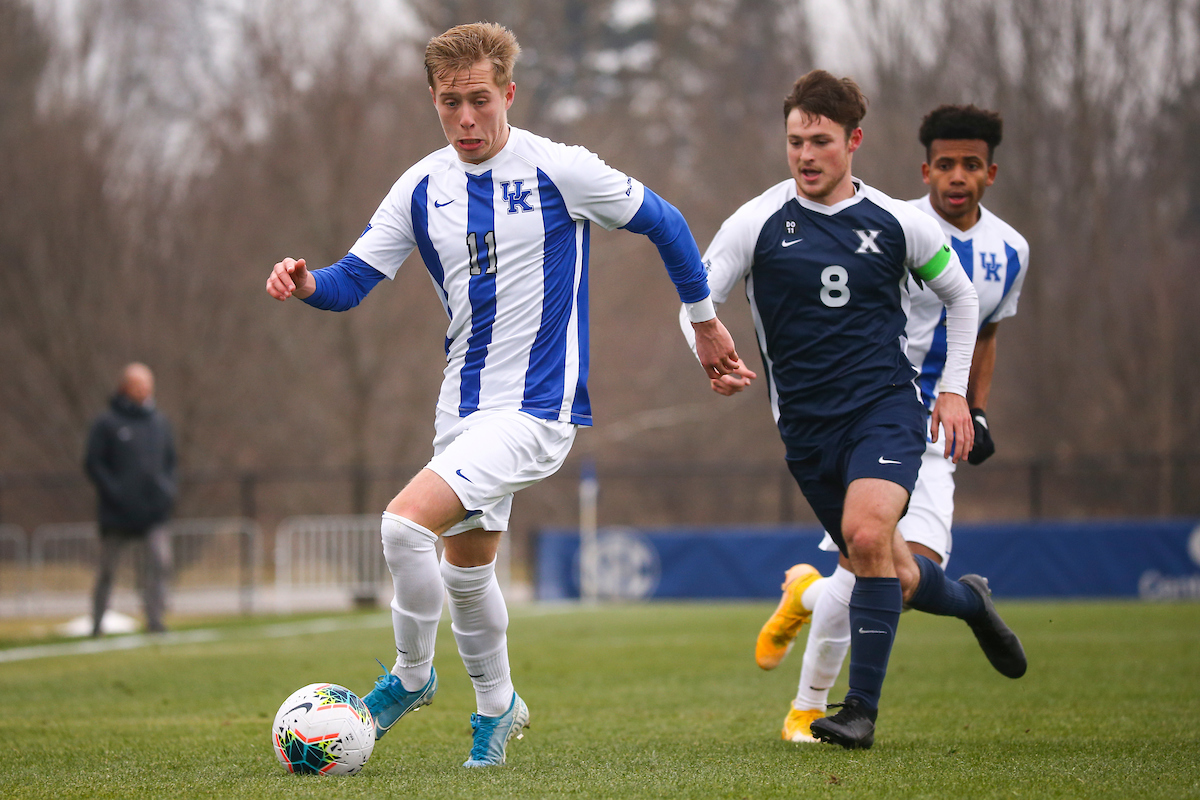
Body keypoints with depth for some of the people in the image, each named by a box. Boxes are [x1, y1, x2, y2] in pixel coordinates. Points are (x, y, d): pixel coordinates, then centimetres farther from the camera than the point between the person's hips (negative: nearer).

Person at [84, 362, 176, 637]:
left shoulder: (159, 423, 12)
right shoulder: (106, 424, -4)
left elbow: (170, 460, 20)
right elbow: (93, 463, -6)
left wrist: (168, 489, 3)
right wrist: (114, 491, -16)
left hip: (153, 513, 3)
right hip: (116, 515, -3)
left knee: (160, 561, -15)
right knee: (107, 570, 6)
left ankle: (155, 618, -12)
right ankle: (97, 622, 19)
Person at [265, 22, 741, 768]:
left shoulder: (560, 170, -11)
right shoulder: (421, 189, 2)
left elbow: (665, 223, 2)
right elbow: (354, 279, 2)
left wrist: (705, 320, 11)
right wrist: (308, 283, -22)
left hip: (537, 408, -6)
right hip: (464, 404, 6)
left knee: (407, 523, -22)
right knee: (466, 571, 18)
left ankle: (411, 676, 1)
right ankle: (497, 706, 41)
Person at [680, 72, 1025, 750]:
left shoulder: (896, 223, 2)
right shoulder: (759, 222, -1)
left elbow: (961, 295, 16)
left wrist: (954, 390, 10)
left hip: (886, 409, -2)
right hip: (806, 426, 2)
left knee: (868, 536, -27)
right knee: (895, 578, 8)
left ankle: (862, 708, -18)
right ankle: (971, 601, 44)